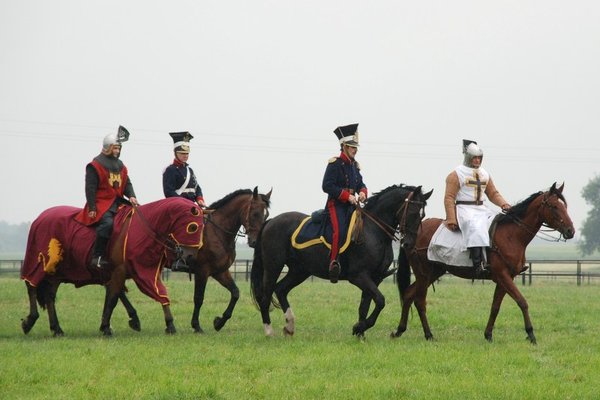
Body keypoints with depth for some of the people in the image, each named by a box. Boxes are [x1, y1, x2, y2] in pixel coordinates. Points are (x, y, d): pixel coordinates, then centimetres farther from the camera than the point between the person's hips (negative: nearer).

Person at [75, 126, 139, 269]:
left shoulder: (120, 166, 19)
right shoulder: (95, 165, -4)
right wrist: (92, 208, -14)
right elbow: (90, 188, -8)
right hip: (101, 203, -7)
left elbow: (127, 184, 17)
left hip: (118, 202, 7)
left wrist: (131, 196, -4)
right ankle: (97, 257, -28)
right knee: (107, 223, -33)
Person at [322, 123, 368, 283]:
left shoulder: (354, 165, 16)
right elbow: (327, 186, -13)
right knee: (339, 230, -27)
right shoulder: (335, 164, -6)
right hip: (336, 204, -8)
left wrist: (362, 192, -1)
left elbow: (361, 183, 24)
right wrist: (347, 196, -19)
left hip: (351, 205, 8)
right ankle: (334, 262, -31)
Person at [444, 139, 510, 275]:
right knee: (476, 228, -33)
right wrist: (451, 220, -18)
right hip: (464, 209, -7)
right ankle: (478, 263, -42)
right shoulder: (456, 175, -3)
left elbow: (493, 194, 20)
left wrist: (504, 205, -1)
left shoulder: (484, 174, 18)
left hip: (481, 208, 7)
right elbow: (449, 198, -8)